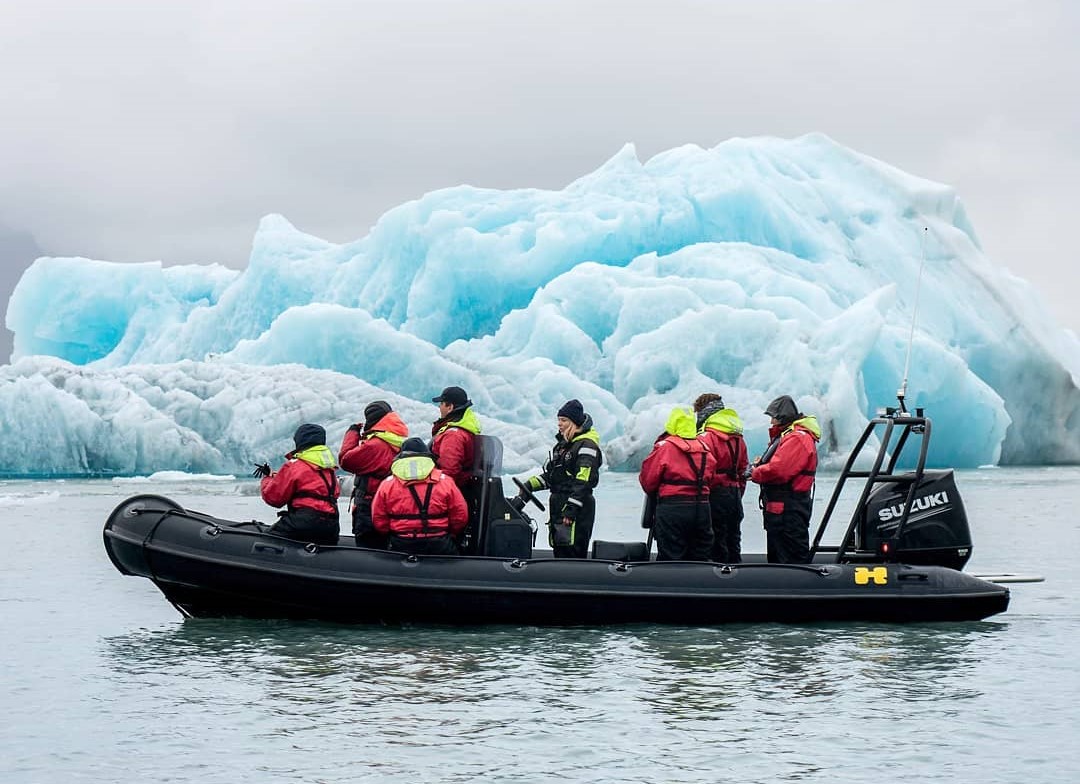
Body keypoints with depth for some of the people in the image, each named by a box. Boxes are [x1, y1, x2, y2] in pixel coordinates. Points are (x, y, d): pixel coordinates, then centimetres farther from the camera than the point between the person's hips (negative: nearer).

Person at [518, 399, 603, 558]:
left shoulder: (587, 446, -10)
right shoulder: (562, 444, 19)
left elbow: (584, 481, -18)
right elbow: (550, 475, 25)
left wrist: (571, 509, -23)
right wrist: (530, 485, 10)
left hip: (578, 511, -9)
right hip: (558, 507, 9)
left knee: (574, 554, -13)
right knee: (560, 552, 10)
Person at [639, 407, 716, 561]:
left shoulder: (665, 446, -7)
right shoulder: (704, 449, 7)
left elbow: (647, 481, -5)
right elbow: (710, 480, 13)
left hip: (672, 508, -5)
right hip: (702, 507, 5)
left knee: (670, 558, 0)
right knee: (699, 558, 12)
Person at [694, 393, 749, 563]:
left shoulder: (706, 436, -13)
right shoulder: (738, 437, 13)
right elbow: (744, 469, 18)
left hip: (715, 494, -8)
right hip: (735, 495, 8)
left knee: (717, 544, -4)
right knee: (733, 541, 13)